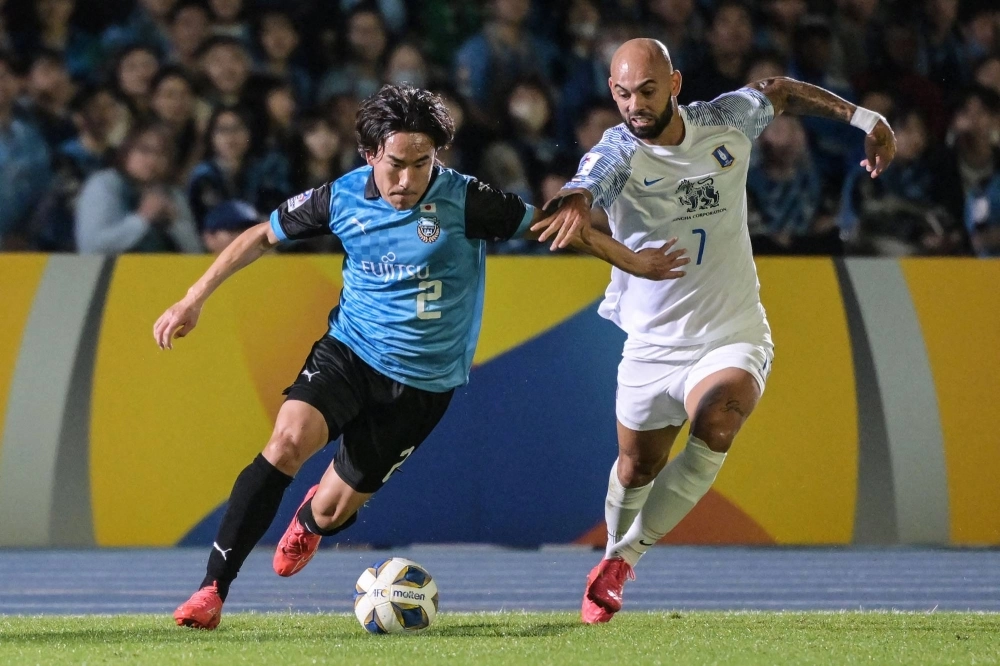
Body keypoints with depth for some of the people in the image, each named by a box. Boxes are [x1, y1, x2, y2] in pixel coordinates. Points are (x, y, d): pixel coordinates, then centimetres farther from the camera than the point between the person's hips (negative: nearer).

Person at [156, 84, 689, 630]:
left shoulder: (463, 200, -16)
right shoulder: (342, 198, -9)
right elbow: (263, 236, 6)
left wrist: (634, 262, 2)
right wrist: (194, 299, 5)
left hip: (421, 381, -1)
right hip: (348, 353, 1)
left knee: (333, 511, 1)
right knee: (288, 439, -28)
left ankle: (310, 520, 44)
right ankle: (212, 591, -21)